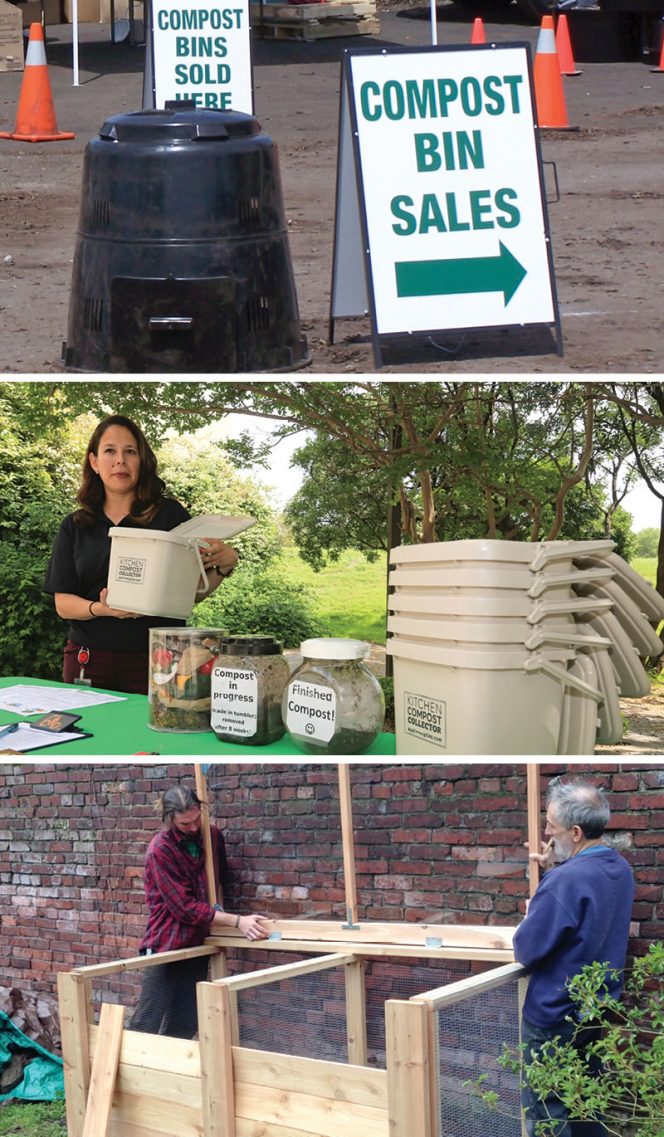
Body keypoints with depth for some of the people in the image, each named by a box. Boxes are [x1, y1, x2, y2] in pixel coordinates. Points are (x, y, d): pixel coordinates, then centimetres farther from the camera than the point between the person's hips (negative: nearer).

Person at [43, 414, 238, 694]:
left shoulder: (170, 514, 3)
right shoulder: (73, 528, 9)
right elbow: (62, 602, 5)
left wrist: (225, 564, -15)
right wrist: (100, 609, -15)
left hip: (155, 660, -2)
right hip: (90, 660, 2)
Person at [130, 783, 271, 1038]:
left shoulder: (212, 835, 2)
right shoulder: (160, 850, -17)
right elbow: (185, 908, -18)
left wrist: (218, 911, 4)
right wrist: (237, 921, -22)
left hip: (197, 945, 6)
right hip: (165, 946, -6)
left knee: (184, 1027, 7)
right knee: (146, 1025, -5)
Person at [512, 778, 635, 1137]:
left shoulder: (566, 881, -27)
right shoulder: (619, 869, 1)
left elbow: (526, 950, -20)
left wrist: (531, 915, -1)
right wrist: (553, 871, 8)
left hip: (554, 1017, -8)